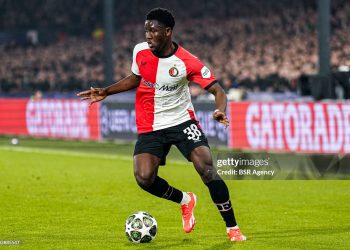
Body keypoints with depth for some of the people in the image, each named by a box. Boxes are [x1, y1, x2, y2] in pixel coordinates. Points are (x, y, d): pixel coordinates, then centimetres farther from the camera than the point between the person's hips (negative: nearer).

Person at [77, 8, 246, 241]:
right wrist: (106, 92, 9)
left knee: (206, 168, -20)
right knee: (144, 178, -14)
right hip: (150, 127, 4)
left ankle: (232, 228, -8)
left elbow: (218, 91, -16)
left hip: (182, 120, -3)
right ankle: (185, 200, 17)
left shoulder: (187, 62, -17)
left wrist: (221, 110, -37)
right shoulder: (140, 51, -4)